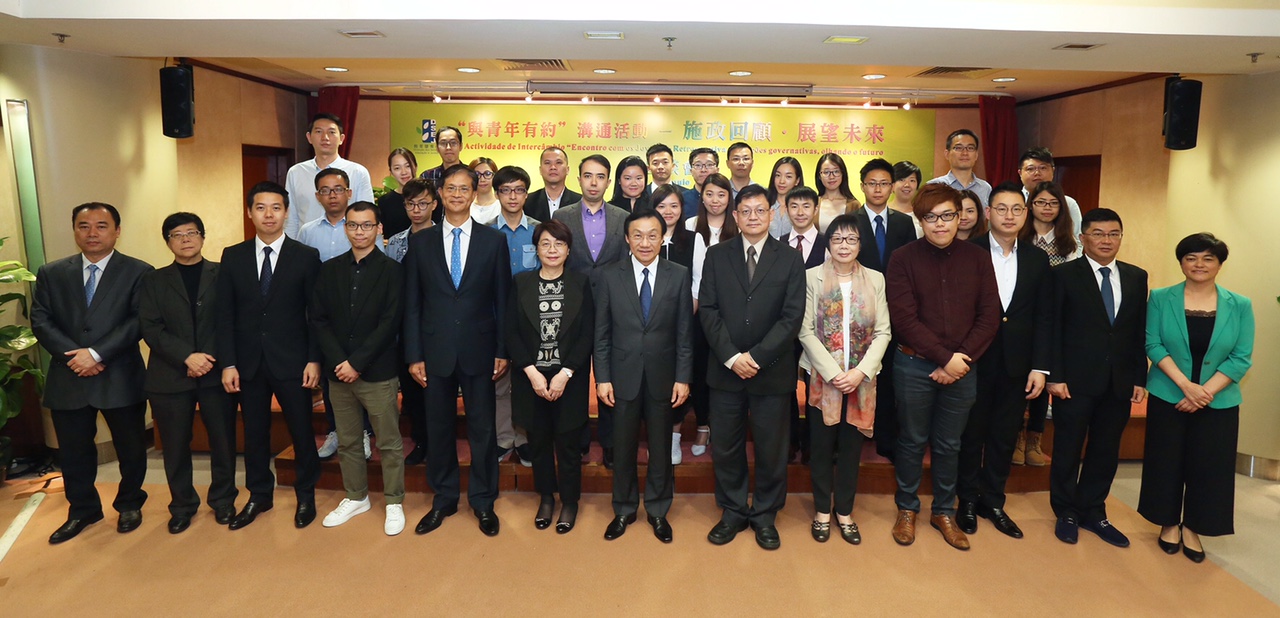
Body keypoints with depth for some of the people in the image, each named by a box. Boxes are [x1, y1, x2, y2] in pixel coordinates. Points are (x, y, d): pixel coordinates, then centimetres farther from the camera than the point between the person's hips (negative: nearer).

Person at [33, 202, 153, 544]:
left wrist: (96, 353, -18)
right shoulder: (51, 274, 8)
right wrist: (74, 356, -13)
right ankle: (83, 510, 32)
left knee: (131, 448, 10)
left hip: (120, 377, -3)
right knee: (73, 451, 13)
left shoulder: (138, 272, -3)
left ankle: (129, 504, 32)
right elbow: (40, 321, 2)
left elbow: (138, 322, -11)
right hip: (68, 378, 3)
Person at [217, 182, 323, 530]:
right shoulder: (233, 257, 5)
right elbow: (225, 314, 3)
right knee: (254, 433, 13)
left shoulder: (306, 257, -2)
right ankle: (259, 496, 30)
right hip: (249, 363, 2)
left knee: (301, 432, 7)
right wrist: (228, 363, -3)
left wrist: (314, 360, -8)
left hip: (291, 361, -2)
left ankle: (305, 495, 25)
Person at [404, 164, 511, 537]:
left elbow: (502, 300, 1)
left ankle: (483, 502, 24)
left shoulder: (493, 240, 1)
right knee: (439, 429, 11)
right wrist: (413, 355, -1)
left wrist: (502, 351, -3)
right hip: (435, 351, 1)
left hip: (478, 350, -1)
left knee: (482, 429, 7)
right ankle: (443, 499, 29)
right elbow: (412, 304, 4)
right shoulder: (421, 242, 4)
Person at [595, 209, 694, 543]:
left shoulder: (679, 275, -2)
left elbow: (685, 333, -1)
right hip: (623, 377, 0)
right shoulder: (609, 277, -1)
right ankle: (624, 510, 31)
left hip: (662, 377, 0)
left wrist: (683, 378, -5)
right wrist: (602, 378, -4)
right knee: (623, 448, 11)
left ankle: (658, 511, 31)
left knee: (661, 448, 12)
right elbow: (602, 334, 0)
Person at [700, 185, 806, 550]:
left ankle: (765, 516, 27)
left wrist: (756, 356, -14)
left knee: (771, 449, 9)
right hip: (725, 369, 1)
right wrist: (731, 357, -12)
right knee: (725, 447, 9)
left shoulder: (790, 260, 1)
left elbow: (792, 316, -6)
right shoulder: (716, 256, 5)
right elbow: (707, 310, -1)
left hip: (772, 372, -1)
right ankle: (733, 512, 28)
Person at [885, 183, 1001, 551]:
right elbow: (904, 319, -12)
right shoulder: (903, 259, -5)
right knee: (912, 441, 10)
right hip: (914, 365, -2)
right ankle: (907, 508, 28)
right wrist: (944, 358, -16)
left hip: (962, 368, 2)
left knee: (948, 444, 14)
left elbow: (989, 317, 0)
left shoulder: (978, 258, 3)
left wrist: (962, 360, -11)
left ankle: (944, 512, 31)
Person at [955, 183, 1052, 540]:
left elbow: (1044, 318, 5)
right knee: (971, 433, 10)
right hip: (975, 361, -3)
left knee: (1005, 436, 13)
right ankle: (968, 500, 26)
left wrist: (1039, 367, 0)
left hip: (1016, 364, 4)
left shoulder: (1037, 260, 6)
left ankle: (993, 501, 29)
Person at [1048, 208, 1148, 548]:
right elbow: (1054, 330, -6)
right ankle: (1066, 513, 22)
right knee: (1068, 450, 7)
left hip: (1119, 383, 4)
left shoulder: (1137, 277, 10)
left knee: (1106, 452, 11)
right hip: (1076, 380, -4)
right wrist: (1055, 376, -11)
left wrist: (1140, 379, 5)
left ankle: (1093, 512, 27)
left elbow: (1140, 332, 9)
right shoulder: (1065, 275, -4)